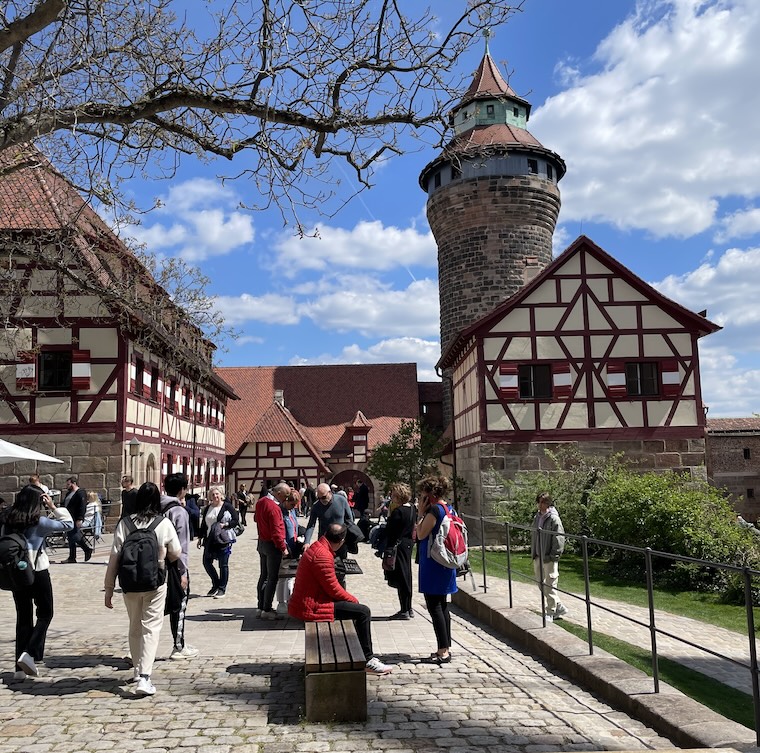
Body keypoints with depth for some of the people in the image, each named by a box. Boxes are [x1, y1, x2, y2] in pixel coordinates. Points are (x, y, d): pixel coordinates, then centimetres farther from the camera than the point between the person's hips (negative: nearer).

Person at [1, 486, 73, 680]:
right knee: (45, 614, 11)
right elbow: (68, 524, -5)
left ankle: (20, 668, 14)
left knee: (23, 618, 13)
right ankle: (30, 654, -7)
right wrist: (53, 507, -1)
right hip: (37, 573, -5)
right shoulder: (38, 521, -11)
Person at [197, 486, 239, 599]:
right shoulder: (207, 508, 10)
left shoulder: (227, 506, -4)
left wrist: (225, 525, -20)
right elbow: (203, 524, 17)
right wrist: (200, 537, 13)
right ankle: (216, 584, 26)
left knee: (223, 565, 1)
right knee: (206, 562, 6)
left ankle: (222, 589, 12)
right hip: (209, 540, 5)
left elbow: (236, 520, -7)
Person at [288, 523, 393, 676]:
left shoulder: (316, 549, 12)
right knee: (363, 612, -10)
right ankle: (368, 660, -2)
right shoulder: (323, 555, -21)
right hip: (311, 607, -11)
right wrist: (353, 600, -4)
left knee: (356, 608, 23)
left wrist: (350, 599, 14)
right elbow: (332, 588, -19)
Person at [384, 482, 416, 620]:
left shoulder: (398, 511, -20)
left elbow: (390, 532, -18)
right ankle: (408, 608, 25)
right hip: (408, 544, 9)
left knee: (400, 578, -2)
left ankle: (404, 610, 4)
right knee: (406, 576, 16)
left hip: (398, 545, -9)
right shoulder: (411, 508, 7)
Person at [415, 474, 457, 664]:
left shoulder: (434, 510, -17)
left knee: (434, 606, -5)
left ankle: (443, 651, -3)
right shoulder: (448, 508, 12)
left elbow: (421, 534, -12)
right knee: (442, 606, 15)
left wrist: (421, 513, -8)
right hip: (444, 563, 10)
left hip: (433, 563, -10)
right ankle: (446, 648, 21)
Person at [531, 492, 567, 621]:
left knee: (549, 585, -1)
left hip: (549, 558, -8)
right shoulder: (537, 517, 10)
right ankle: (559, 606, 25)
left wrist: (554, 555, -17)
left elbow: (559, 538, -15)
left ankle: (551, 612, 11)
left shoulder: (553, 518, -13)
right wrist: (533, 553, 14)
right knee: (540, 583, 13)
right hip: (538, 557, 8)